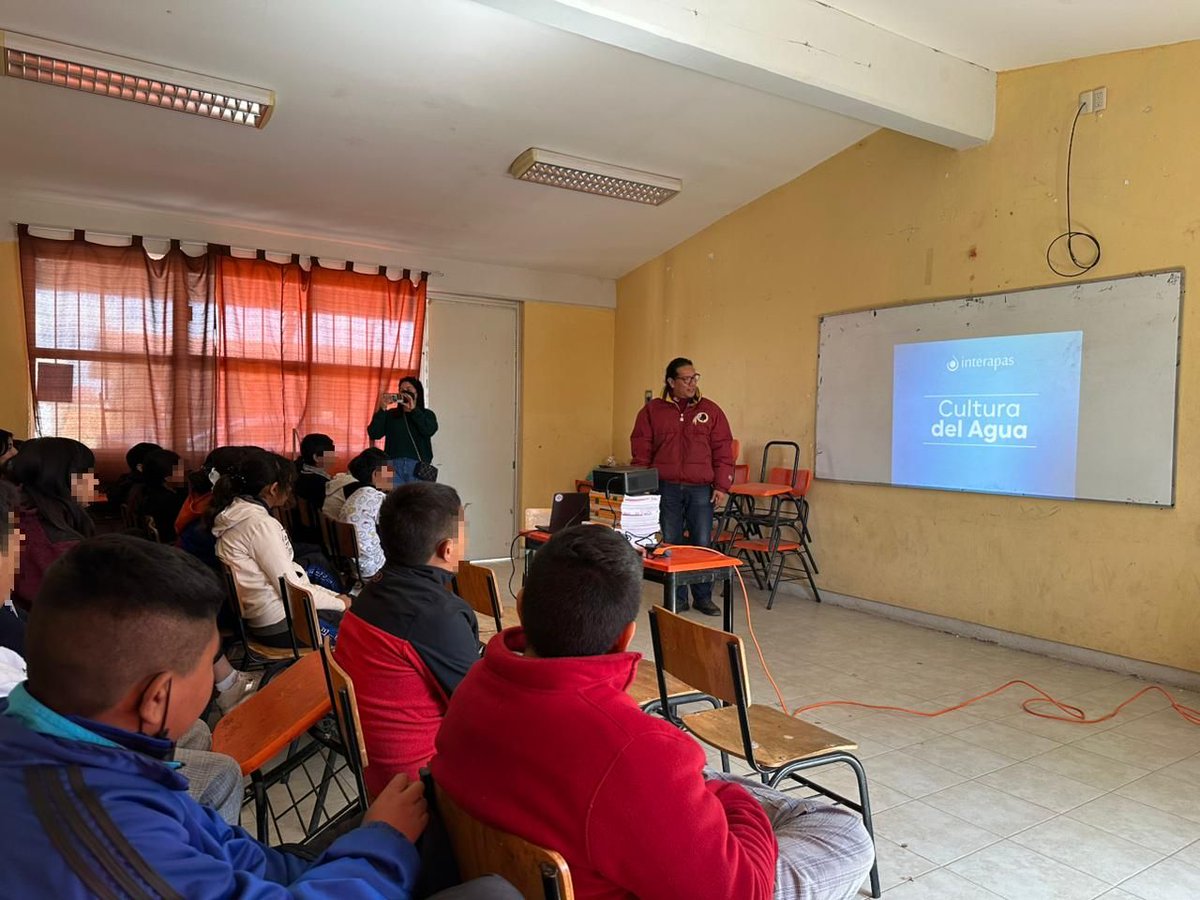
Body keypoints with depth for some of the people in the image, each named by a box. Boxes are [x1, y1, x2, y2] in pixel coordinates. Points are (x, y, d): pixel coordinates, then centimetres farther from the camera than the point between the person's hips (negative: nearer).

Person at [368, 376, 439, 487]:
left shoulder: (427, 414, 13)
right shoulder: (390, 414, 13)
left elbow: (430, 430, -8)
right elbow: (373, 434, 2)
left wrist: (414, 409, -11)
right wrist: (382, 409, -6)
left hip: (418, 465, 0)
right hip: (393, 464, 1)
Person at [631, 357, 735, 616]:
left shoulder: (710, 411, 6)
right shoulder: (652, 411, 5)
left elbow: (723, 451, 5)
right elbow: (641, 451, 5)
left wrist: (721, 486, -1)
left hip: (701, 489, 0)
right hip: (666, 488, 0)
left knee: (702, 544, 2)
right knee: (670, 544, 6)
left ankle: (703, 597, 16)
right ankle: (677, 598, 18)